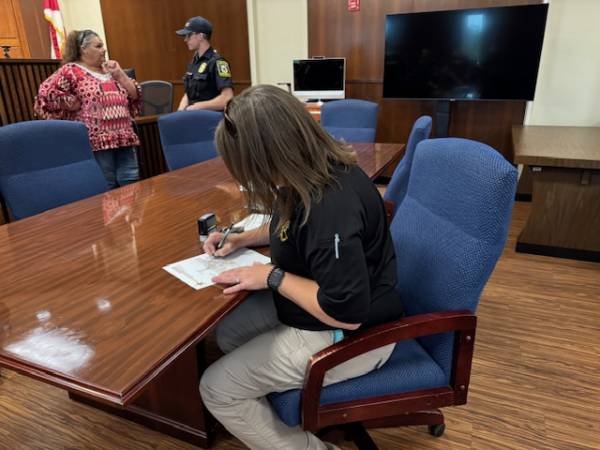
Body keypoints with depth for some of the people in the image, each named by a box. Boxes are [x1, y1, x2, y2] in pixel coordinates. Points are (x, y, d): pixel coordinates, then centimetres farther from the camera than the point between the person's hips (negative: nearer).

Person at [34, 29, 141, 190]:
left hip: (124, 138, 6)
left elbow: (135, 96, 15)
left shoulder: (110, 69, 20)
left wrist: (119, 74, 4)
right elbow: (46, 94, -10)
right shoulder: (71, 71, 1)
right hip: (97, 141, -6)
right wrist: (77, 105, -8)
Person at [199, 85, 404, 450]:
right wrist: (242, 239, 5)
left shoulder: (332, 206, -35)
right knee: (229, 333, 15)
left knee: (217, 389, -3)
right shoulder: (316, 172, -4)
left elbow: (347, 315, -31)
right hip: (317, 300, 10)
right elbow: (295, 226, 17)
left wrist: (273, 277, -21)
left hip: (349, 336, -9)